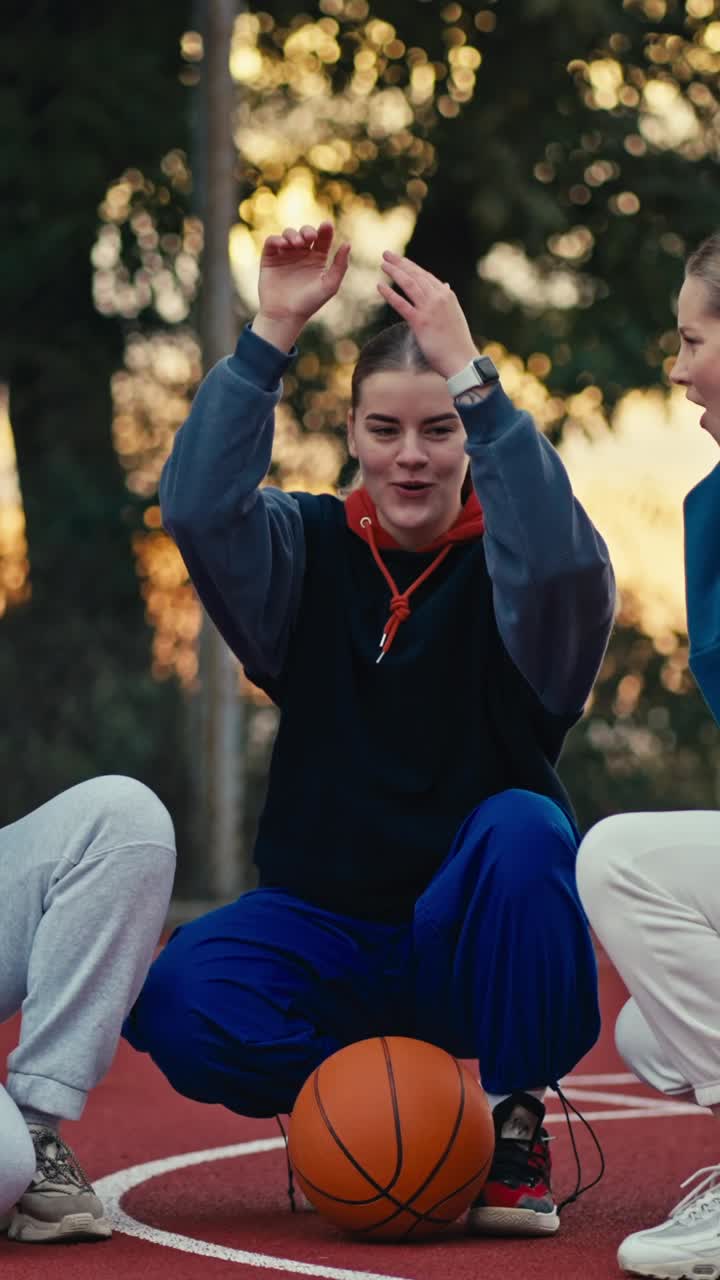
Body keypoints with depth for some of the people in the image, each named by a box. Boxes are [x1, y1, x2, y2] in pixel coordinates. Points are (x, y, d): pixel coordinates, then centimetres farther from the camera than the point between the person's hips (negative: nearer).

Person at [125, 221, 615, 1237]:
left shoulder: (501, 571, -5)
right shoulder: (310, 552, 2)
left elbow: (561, 559, -30)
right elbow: (198, 507, -17)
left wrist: (470, 373, -34)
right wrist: (272, 334, -22)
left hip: (483, 946, -2)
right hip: (328, 933, 2)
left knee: (521, 827, -35)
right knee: (176, 1000, -27)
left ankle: (517, 1118, -13)